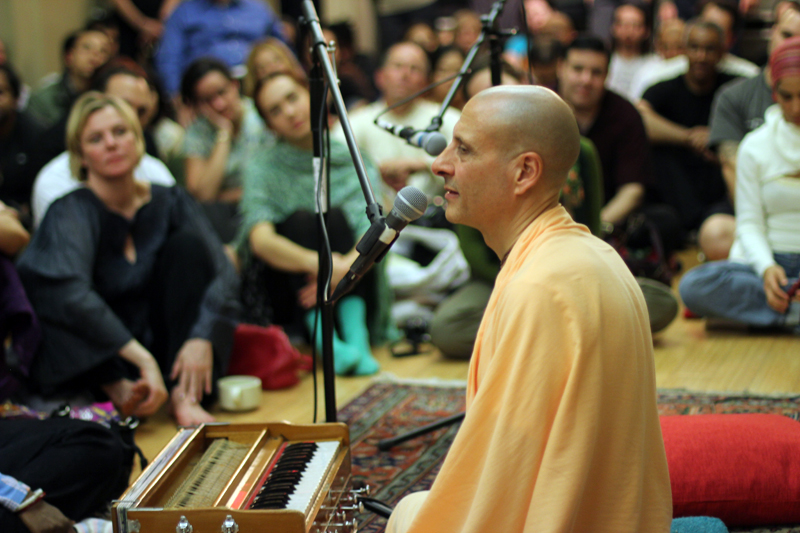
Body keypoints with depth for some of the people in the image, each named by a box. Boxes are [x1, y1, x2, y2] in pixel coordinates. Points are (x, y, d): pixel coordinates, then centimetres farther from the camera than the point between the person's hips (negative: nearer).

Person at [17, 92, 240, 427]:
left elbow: (223, 273, -9)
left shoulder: (168, 203, 2)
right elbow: (69, 292, -30)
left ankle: (185, 396, -27)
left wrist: (202, 338, -29)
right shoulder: (71, 212, -10)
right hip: (99, 360, -3)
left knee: (188, 241, -16)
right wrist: (142, 359, -40)